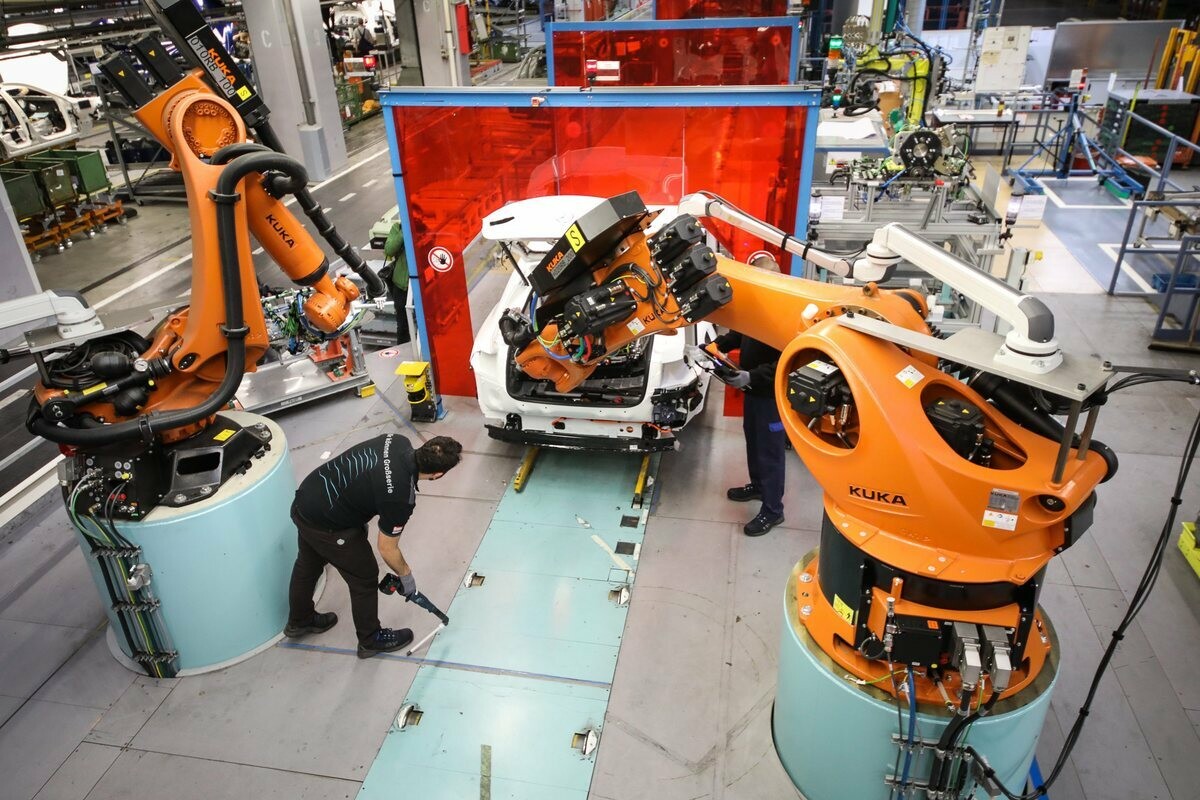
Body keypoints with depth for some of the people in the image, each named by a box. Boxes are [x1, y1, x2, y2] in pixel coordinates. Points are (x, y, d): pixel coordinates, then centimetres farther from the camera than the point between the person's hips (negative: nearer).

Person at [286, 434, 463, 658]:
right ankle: (370, 639, 34)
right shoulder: (401, 497, -29)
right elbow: (387, 549, -12)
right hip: (325, 524, -8)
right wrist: (406, 576, 5)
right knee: (364, 578, 13)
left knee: (308, 564, 31)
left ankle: (299, 621, 56)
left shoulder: (398, 442, -11)